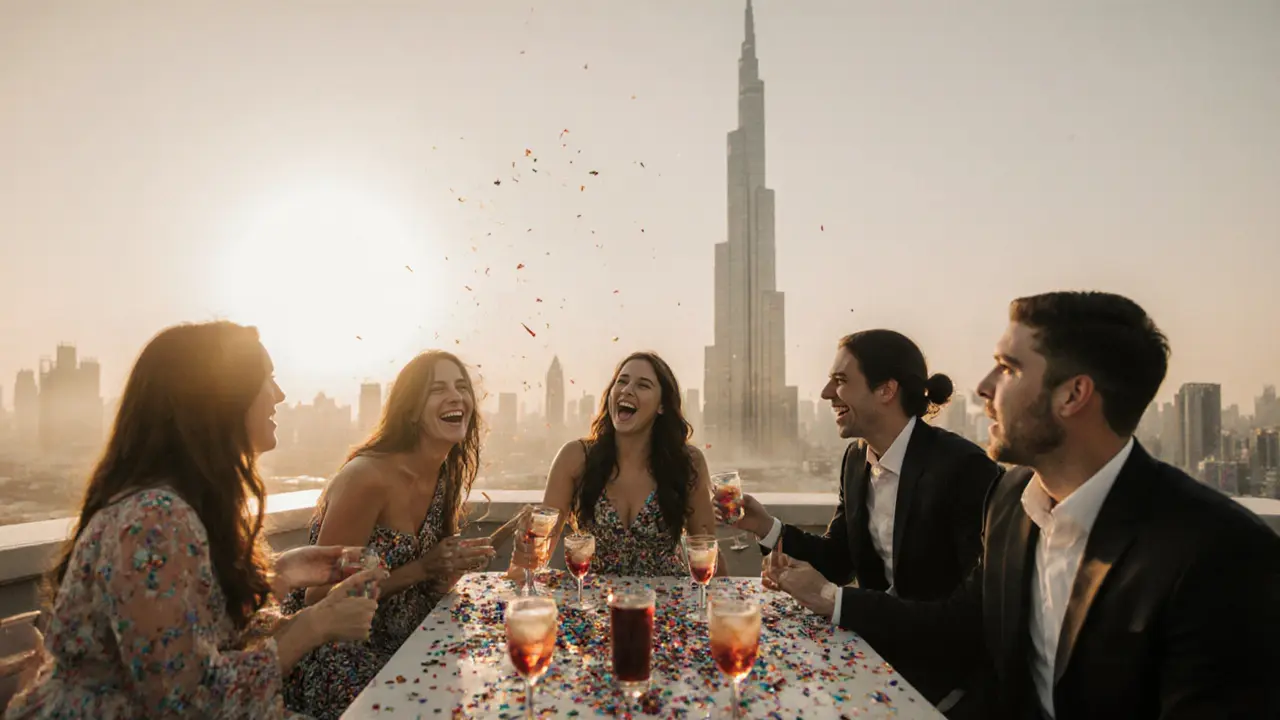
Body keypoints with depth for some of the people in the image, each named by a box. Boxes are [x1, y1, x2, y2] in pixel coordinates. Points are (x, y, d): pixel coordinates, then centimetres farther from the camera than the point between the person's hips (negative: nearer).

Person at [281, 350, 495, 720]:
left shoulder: (448, 481, 0)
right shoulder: (368, 477, -23)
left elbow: (428, 592, 7)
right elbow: (320, 599, -18)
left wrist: (453, 566, -14)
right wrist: (422, 568, -24)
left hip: (394, 646, 7)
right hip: (326, 658, -7)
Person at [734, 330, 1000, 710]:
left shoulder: (963, 467, -22)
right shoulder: (856, 457, 1)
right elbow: (838, 559, 7)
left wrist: (835, 602, -28)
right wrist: (766, 526, -10)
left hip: (945, 662, -6)